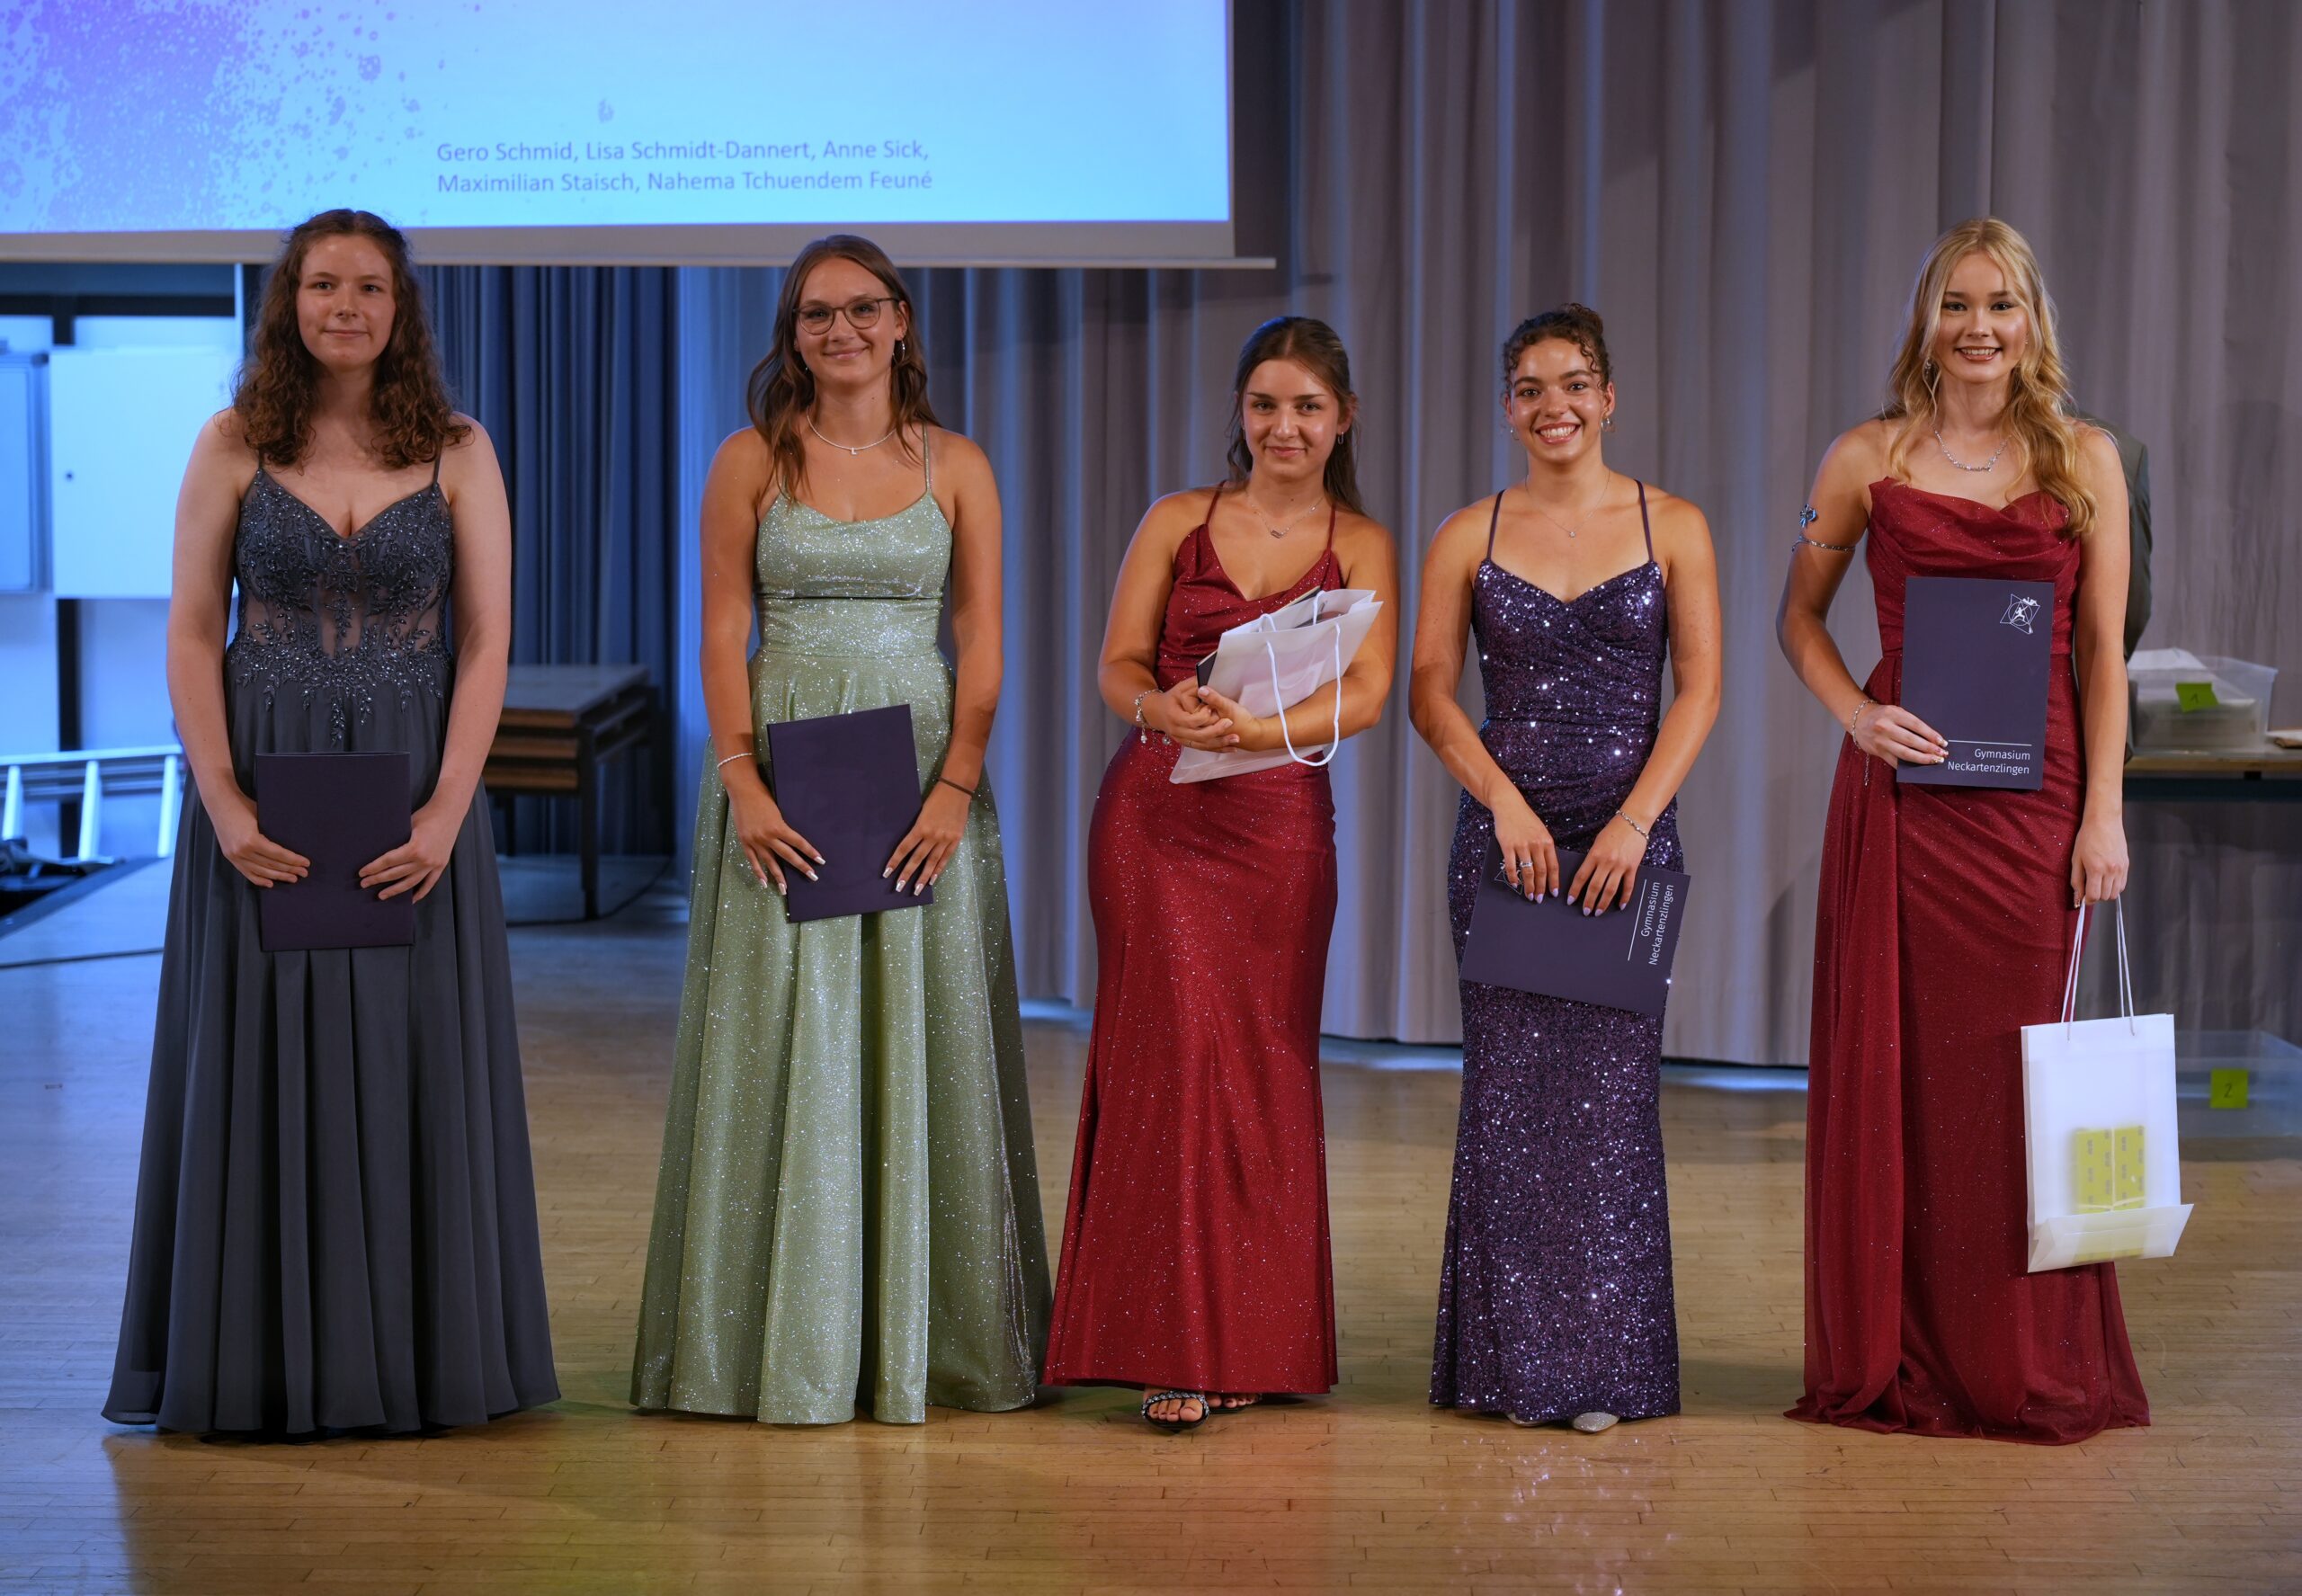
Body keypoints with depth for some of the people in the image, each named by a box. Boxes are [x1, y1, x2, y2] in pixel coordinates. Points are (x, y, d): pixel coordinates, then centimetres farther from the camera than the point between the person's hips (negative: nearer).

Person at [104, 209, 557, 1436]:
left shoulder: (457, 452, 3)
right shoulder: (234, 447, 3)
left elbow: (486, 640, -1)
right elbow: (192, 633, 1)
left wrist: (446, 809, -11)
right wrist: (222, 801, -11)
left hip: (412, 790, 0)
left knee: (415, 1060, 3)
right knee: (263, 1057, 3)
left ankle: (420, 1357, 13)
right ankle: (265, 1361, 13)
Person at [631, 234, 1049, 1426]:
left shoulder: (956, 467, 7)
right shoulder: (751, 462, 4)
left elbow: (981, 643, 3)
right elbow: (722, 632, 0)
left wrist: (955, 787, -9)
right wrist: (743, 783, -12)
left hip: (921, 778, 1)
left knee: (920, 1045, 3)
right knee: (781, 1045, 0)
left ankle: (925, 1337, 12)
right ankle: (785, 1340, 8)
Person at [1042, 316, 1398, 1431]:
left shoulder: (1360, 545, 5)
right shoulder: (1178, 521, 6)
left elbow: (1366, 690, -9)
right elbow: (1118, 665, 1)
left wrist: (1256, 726, -27)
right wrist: (1162, 707, -23)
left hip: (1280, 823, 1)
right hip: (1155, 814, -1)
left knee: (1265, 1067, 3)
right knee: (1175, 1048, -8)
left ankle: (1255, 1342, 14)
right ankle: (1176, 1343, -4)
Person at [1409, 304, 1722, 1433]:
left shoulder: (1673, 527, 4)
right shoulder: (1468, 535, 6)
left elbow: (1699, 689, -1)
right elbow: (1430, 691, 2)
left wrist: (1634, 820, -12)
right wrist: (1506, 802, -12)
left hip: (1630, 829, -1)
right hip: (1502, 828, 1)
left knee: (1611, 1089, -1)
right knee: (1510, 1087, 1)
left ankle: (1606, 1363, 8)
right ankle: (1517, 1360, 10)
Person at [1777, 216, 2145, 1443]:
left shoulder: (2084, 460, 5)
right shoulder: (1868, 458, 4)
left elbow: (2103, 652, 4)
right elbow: (1799, 617, 13)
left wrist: (2103, 813, -3)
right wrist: (1859, 716, -4)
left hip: (2032, 792, 0)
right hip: (1901, 785, 0)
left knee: (2013, 1063, 2)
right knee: (1891, 1063, 2)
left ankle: (2024, 1366, 14)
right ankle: (1891, 1358, 13)